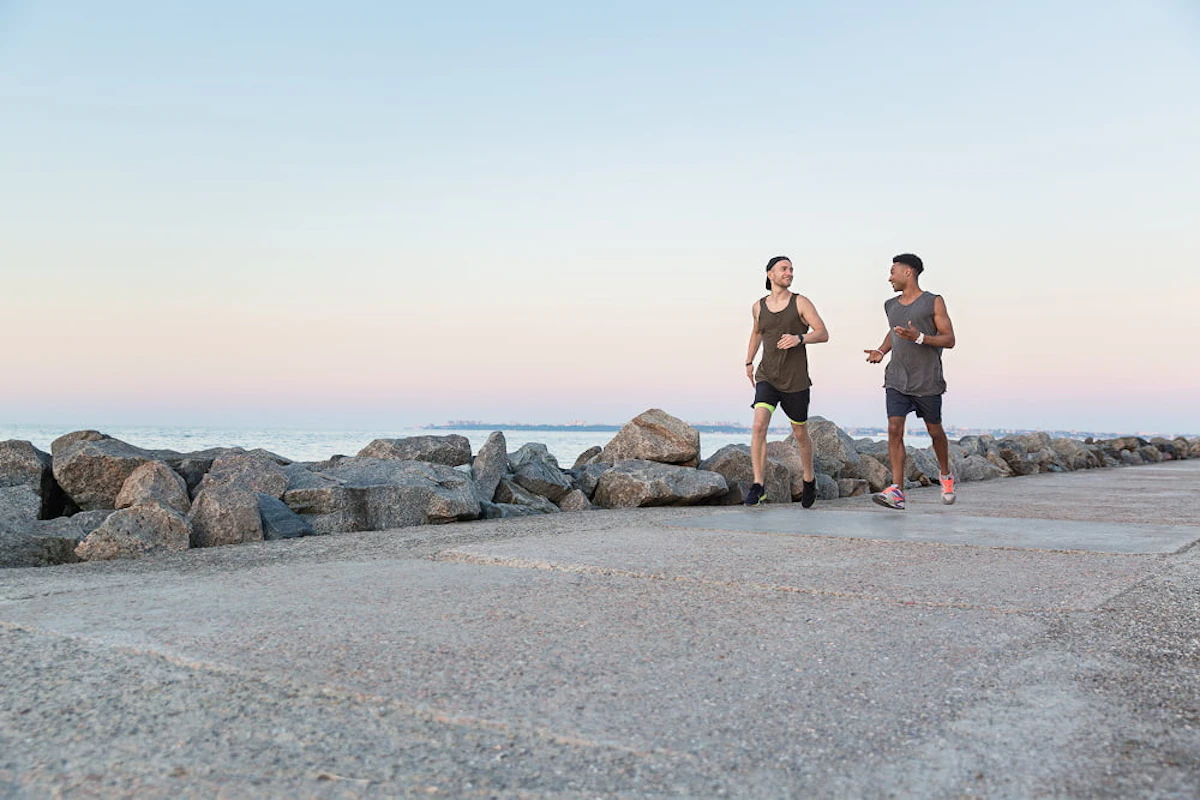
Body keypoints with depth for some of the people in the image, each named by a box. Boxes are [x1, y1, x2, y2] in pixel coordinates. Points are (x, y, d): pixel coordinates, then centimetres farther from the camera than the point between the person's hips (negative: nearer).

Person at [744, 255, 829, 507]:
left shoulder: (801, 303, -3)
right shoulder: (758, 307, 6)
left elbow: (823, 334, -9)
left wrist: (799, 338, -26)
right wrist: (749, 362, 26)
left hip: (796, 382, -1)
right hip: (767, 377, 1)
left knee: (800, 434, 11)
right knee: (759, 426, -20)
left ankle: (809, 479, 36)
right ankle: (758, 486, -19)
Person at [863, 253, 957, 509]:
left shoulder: (933, 302, -3)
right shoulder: (891, 306, 12)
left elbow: (949, 340, -5)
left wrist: (919, 337, -20)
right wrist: (881, 351, 11)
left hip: (927, 382, -3)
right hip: (896, 380, 3)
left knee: (934, 431, 10)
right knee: (894, 430, -11)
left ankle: (946, 476, 36)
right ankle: (897, 491, -14)